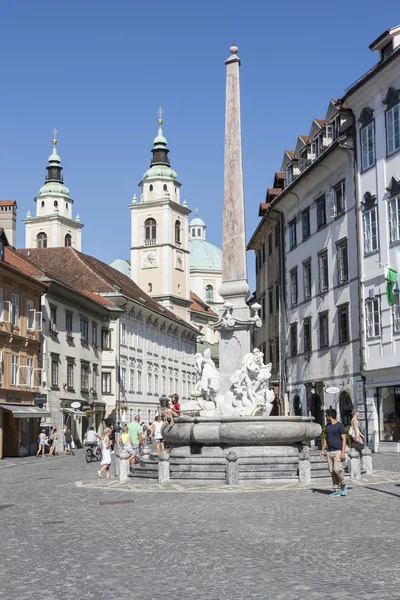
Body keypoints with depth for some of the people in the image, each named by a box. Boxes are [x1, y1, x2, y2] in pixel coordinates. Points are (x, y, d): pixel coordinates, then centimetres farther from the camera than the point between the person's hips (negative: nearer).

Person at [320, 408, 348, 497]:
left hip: (338, 451, -7)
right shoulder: (328, 425, 15)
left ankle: (343, 485, 7)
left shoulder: (340, 425, -5)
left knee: (337, 469, -17)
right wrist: (323, 450, 13)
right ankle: (337, 490, 7)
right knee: (332, 471, 3)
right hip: (329, 452, 7)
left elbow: (344, 439, -9)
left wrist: (343, 452, -16)